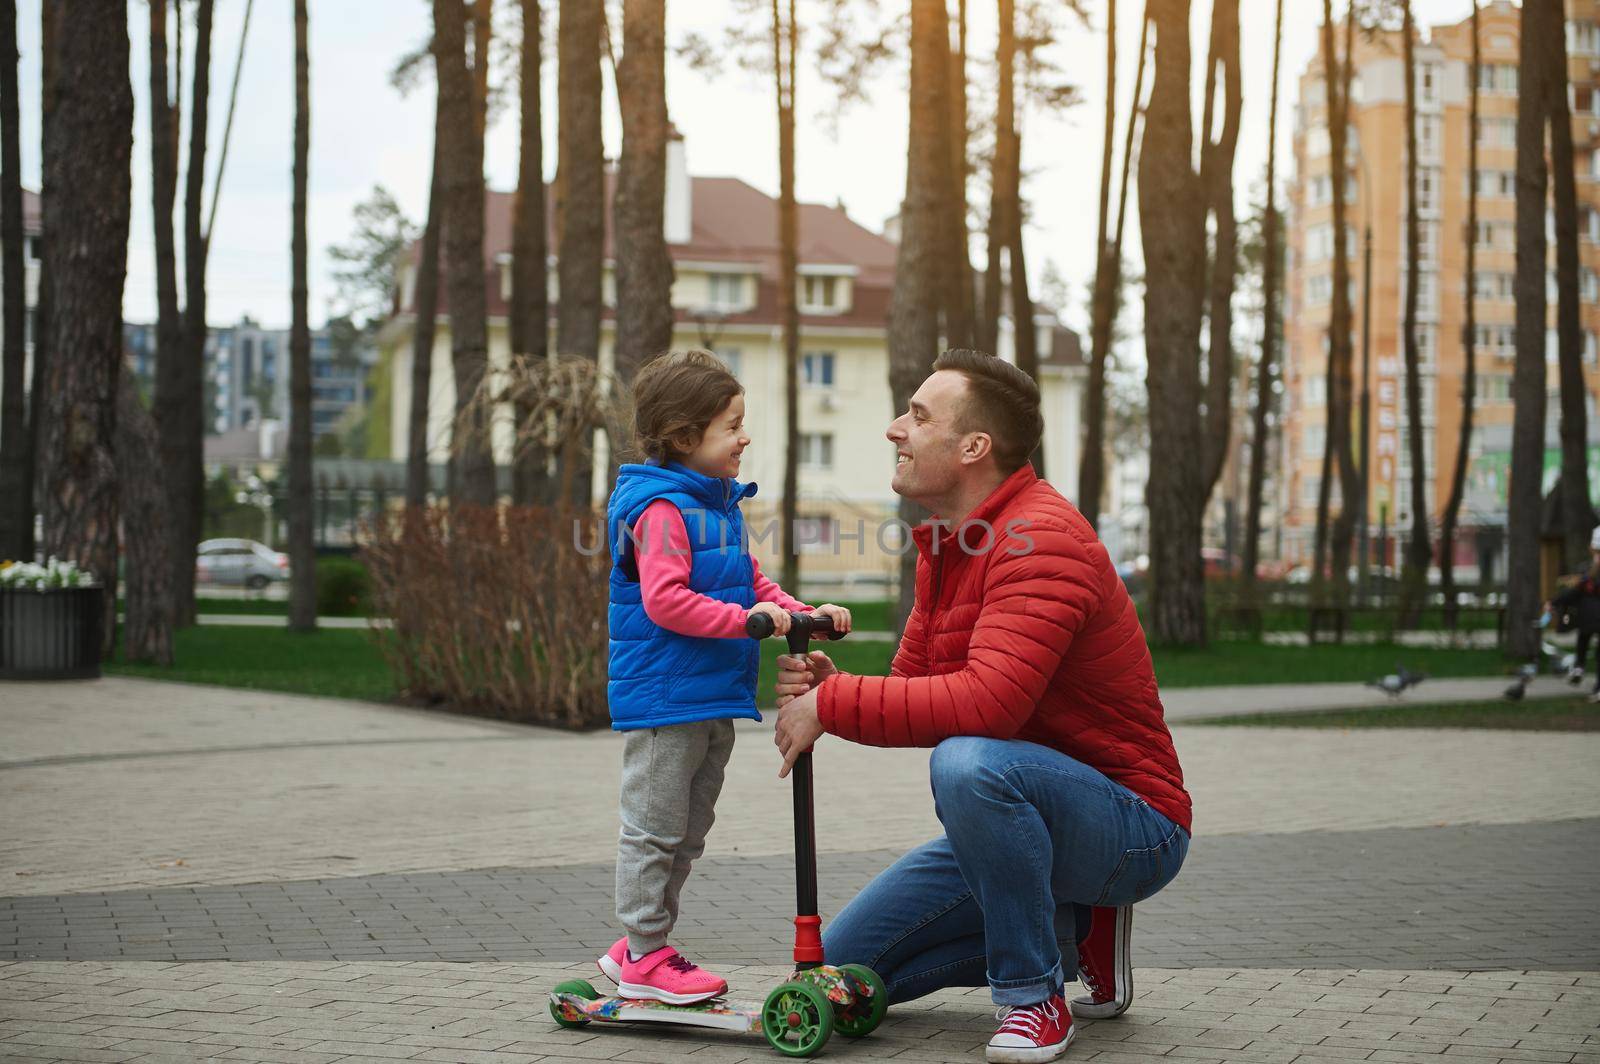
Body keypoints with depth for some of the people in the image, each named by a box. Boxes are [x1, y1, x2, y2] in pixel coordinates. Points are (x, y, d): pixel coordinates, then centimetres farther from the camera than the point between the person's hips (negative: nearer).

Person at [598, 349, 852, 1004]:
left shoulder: (720, 506, 16)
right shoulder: (660, 508, -15)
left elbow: (751, 583, 22)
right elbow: (664, 599, -24)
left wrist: (801, 613, 6)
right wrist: (743, 618, -27)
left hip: (714, 700, 10)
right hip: (664, 698, -10)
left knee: (688, 833, 16)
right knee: (654, 827, -3)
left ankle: (639, 946, 26)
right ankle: (644, 958, 5)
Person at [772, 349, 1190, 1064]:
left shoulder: (1043, 536, -22)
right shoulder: (945, 546, 9)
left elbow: (987, 703, -35)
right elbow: (914, 691, 8)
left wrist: (832, 706, -27)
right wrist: (830, 685, -13)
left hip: (1132, 827, -9)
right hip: (1021, 816, 9)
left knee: (969, 762, -40)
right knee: (838, 971, 5)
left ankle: (1033, 997, -19)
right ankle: (1077, 932, 13)